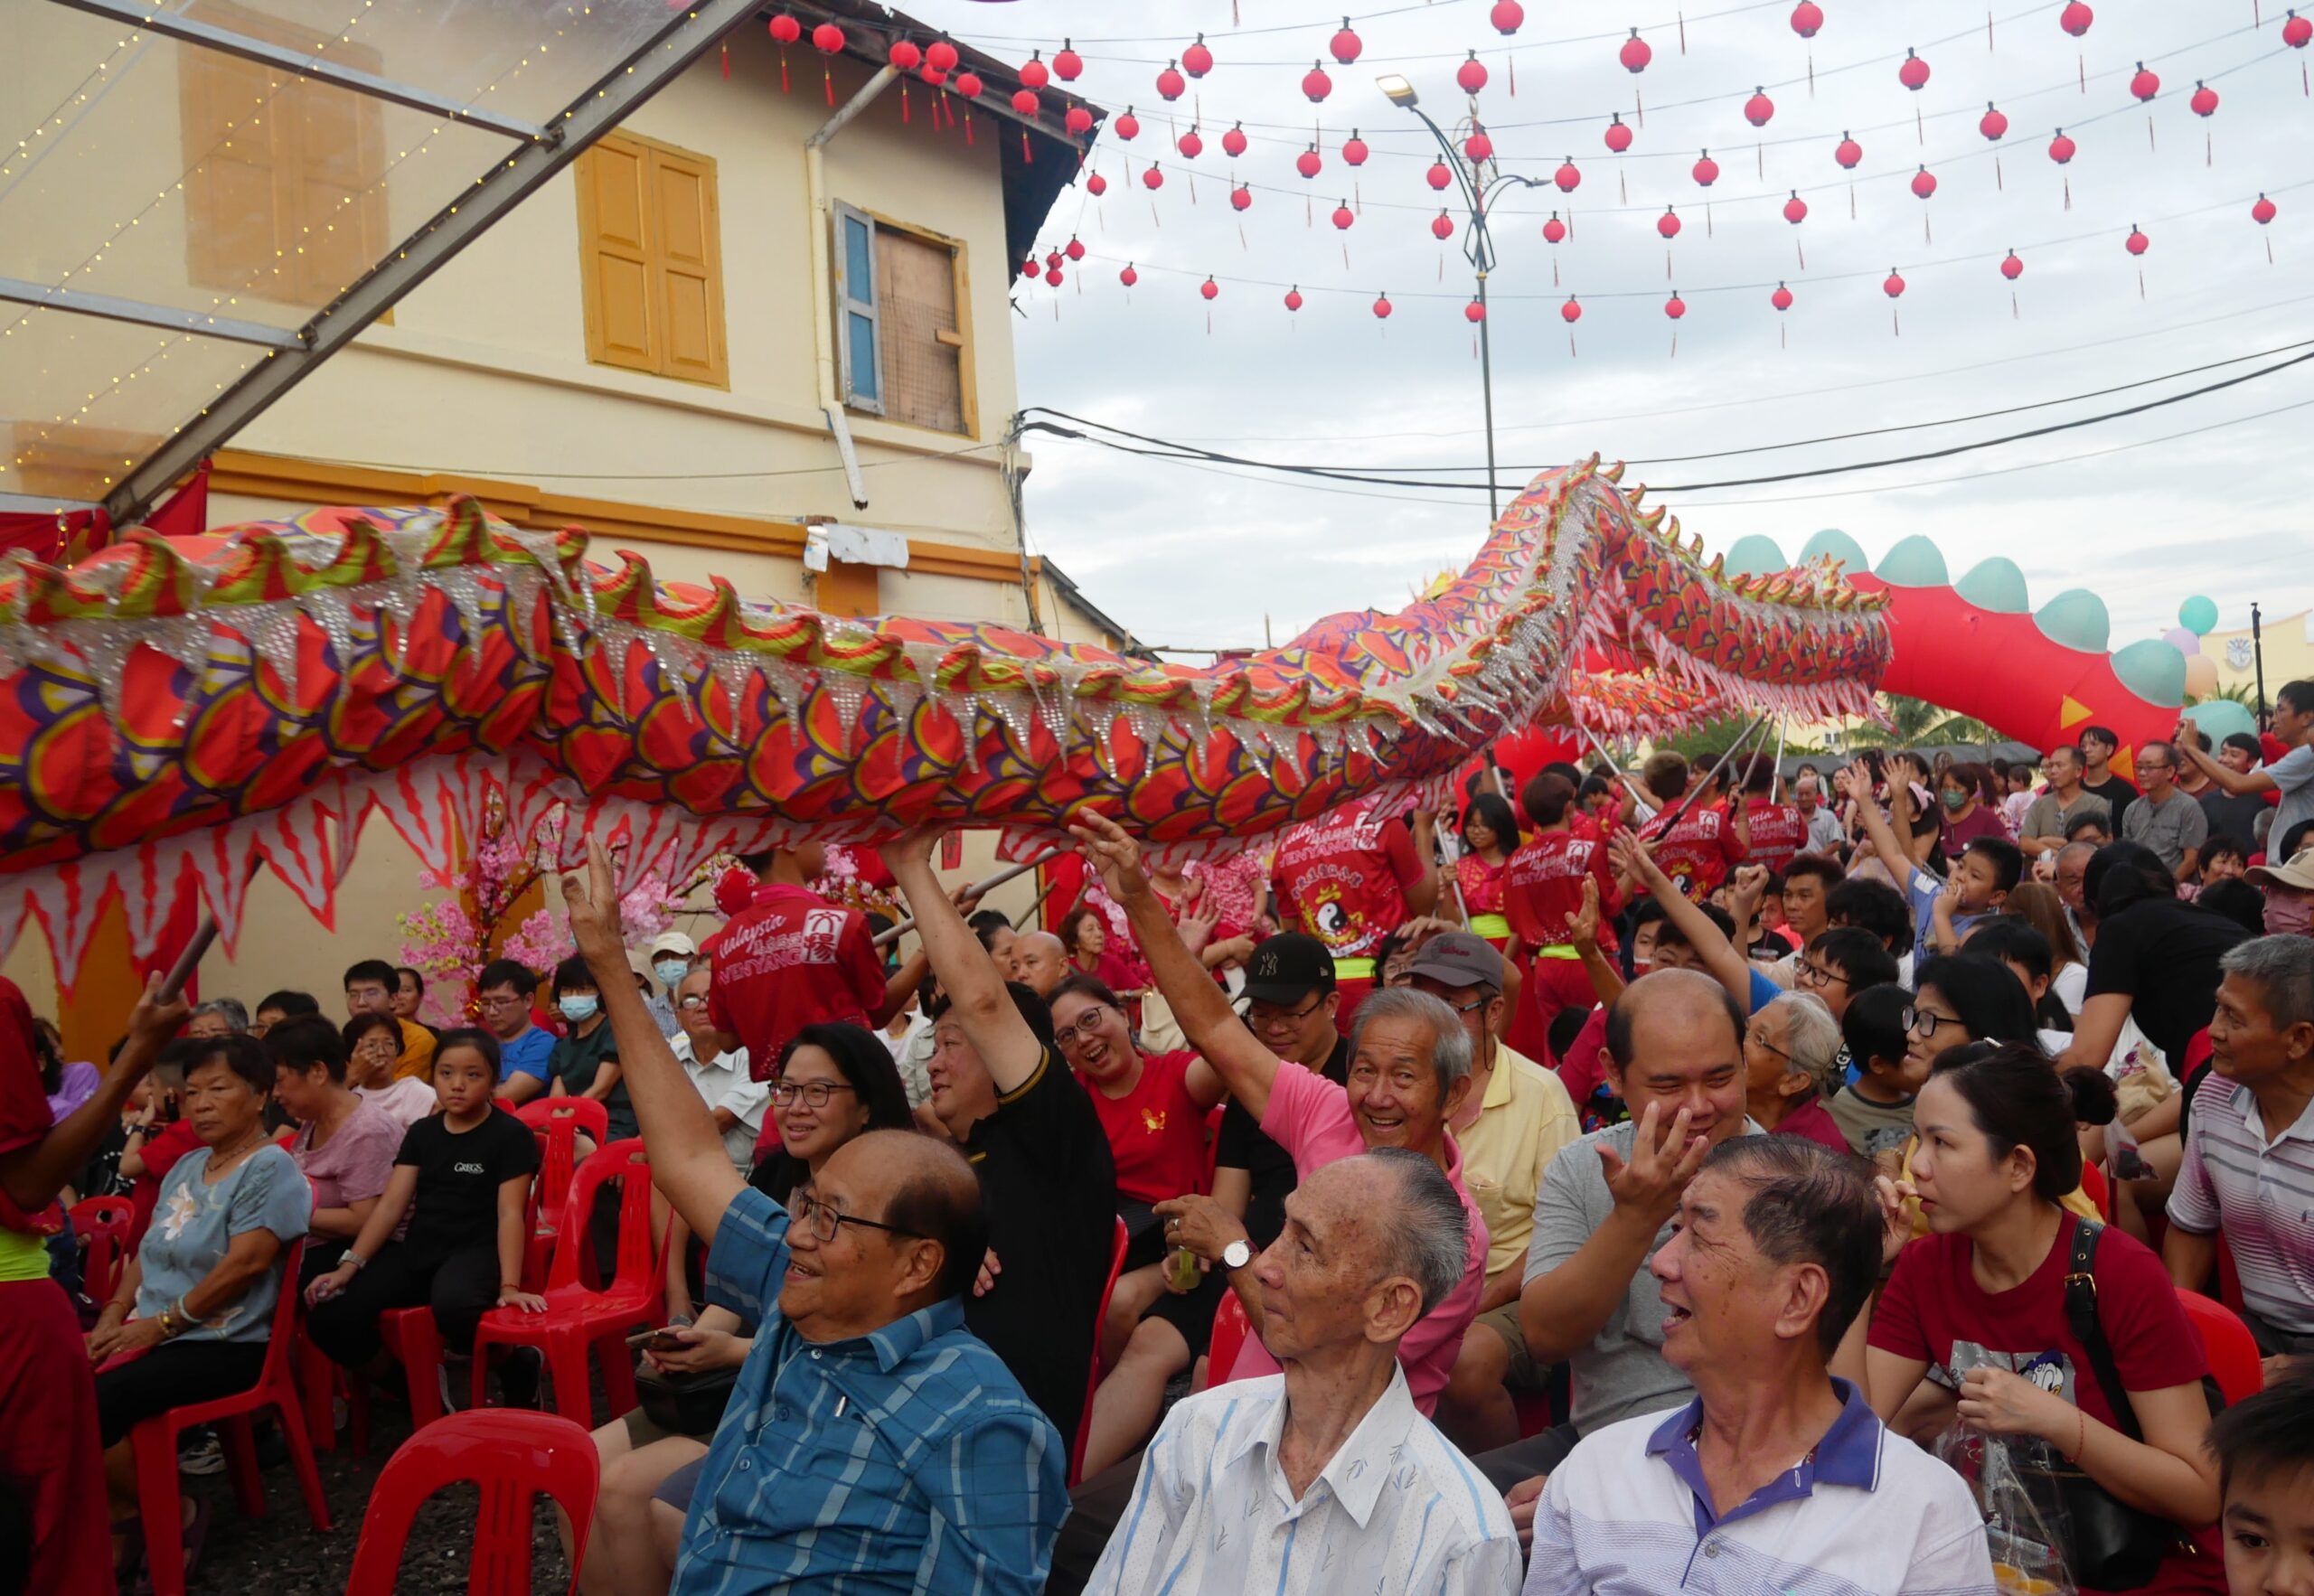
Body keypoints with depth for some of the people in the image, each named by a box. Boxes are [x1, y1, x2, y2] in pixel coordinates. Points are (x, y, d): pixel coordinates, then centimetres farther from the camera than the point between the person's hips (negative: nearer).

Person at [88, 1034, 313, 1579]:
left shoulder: (269, 1166, -12)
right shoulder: (186, 1166, 15)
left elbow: (245, 1262, -20)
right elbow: (146, 1253, 17)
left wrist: (160, 1324, -15)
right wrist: (111, 1320, 2)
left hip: (222, 1345, -8)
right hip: (147, 1332, 8)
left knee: (84, 1409, -23)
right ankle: (115, 1513, 4)